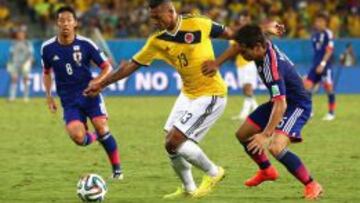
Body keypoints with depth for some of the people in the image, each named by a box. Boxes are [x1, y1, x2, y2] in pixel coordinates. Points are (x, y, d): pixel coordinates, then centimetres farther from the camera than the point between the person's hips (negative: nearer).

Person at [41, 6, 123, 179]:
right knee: (78, 137, -21)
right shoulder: (48, 48, -1)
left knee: (101, 127, -18)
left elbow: (107, 67, 0)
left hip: (89, 93, -1)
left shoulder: (85, 44, -7)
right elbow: (47, 72, 17)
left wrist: (97, 81, -18)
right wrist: (49, 96, 8)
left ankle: (117, 169, 2)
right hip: (69, 101, 1)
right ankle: (95, 137, 18)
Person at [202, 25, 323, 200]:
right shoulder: (263, 44, -12)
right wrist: (217, 63, 0)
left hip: (297, 105, -10)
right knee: (242, 135, 16)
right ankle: (267, 171, 40)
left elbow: (281, 105, -40)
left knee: (276, 148, -30)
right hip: (280, 101, 10)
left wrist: (266, 135, -44)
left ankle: (312, 186, -15)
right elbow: (239, 46, 10)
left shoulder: (272, 67, -36)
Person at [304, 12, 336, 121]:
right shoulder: (315, 35, 12)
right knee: (307, 85, -2)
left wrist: (322, 64, -19)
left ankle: (331, 113, 8)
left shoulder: (328, 34, -9)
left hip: (325, 66, -7)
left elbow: (329, 51, -14)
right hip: (315, 65, 7)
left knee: (328, 87, -3)